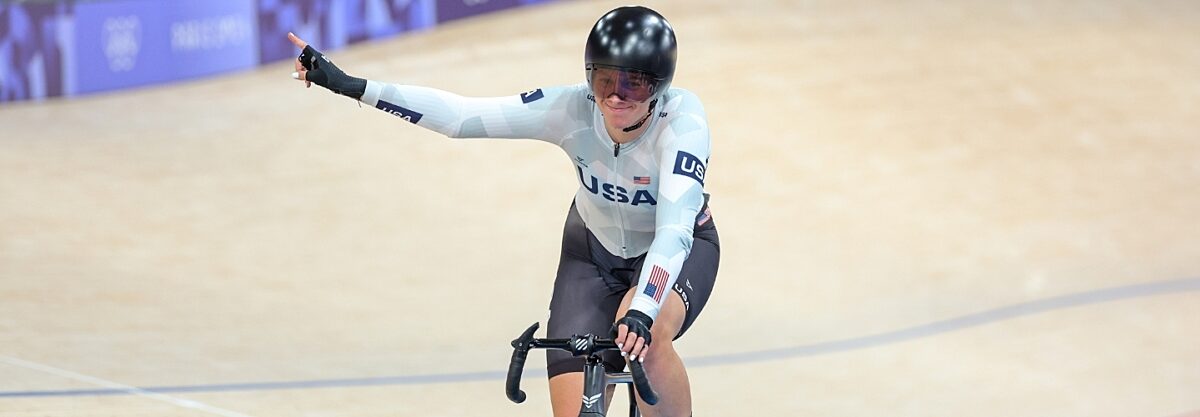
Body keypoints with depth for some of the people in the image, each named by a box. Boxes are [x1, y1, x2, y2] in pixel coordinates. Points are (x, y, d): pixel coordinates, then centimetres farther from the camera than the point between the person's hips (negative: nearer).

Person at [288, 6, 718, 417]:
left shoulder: (681, 117, -35)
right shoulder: (572, 109, -28)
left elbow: (675, 229, -47)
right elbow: (457, 114, -28)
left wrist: (641, 313, -62)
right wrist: (352, 86, -35)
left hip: (678, 248, -3)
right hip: (594, 250, 3)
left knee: (643, 336, -37)